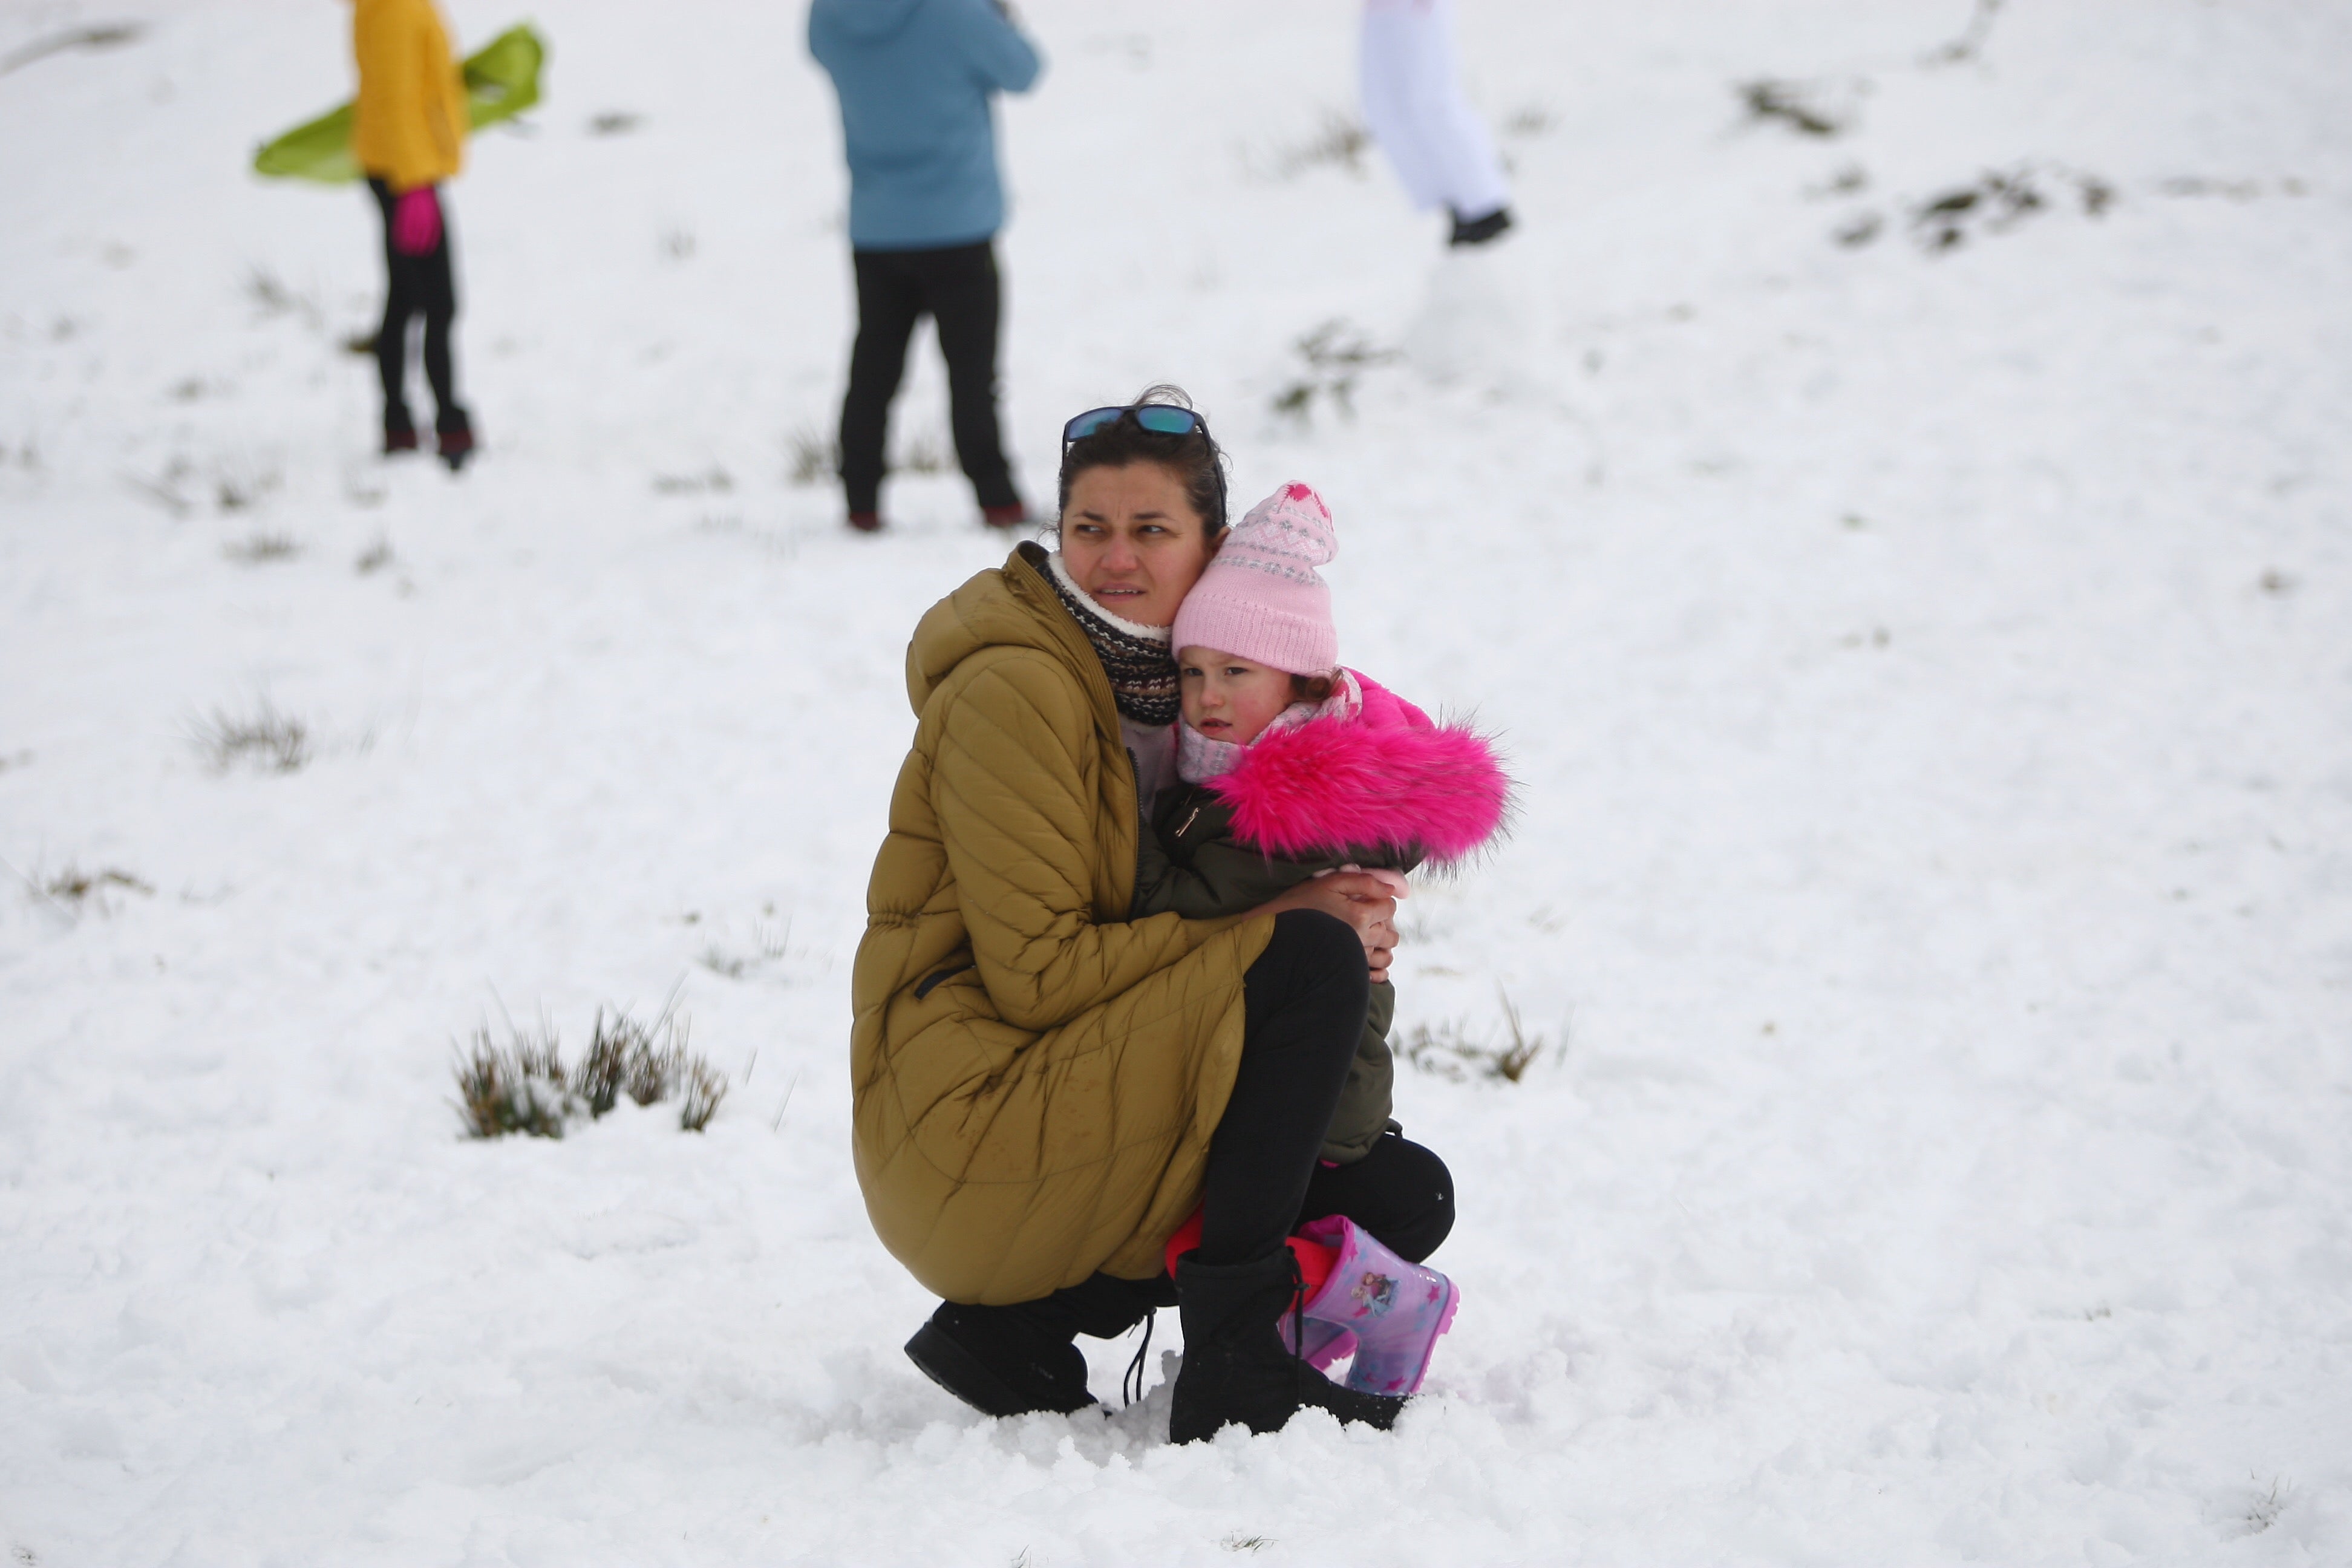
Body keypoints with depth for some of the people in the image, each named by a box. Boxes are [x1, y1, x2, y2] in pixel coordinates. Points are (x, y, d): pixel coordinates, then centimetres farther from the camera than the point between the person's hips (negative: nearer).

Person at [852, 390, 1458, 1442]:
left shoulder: (1183, 683, 11)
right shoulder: (1013, 691, -15)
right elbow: (1039, 973, -18)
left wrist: (1346, 932, -9)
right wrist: (1280, 929, -19)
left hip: (1077, 1105, 9)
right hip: (967, 1122, -9)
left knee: (1408, 1199, 5)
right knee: (1311, 962, -22)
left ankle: (1014, 1326, 0)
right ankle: (1232, 1367, -20)